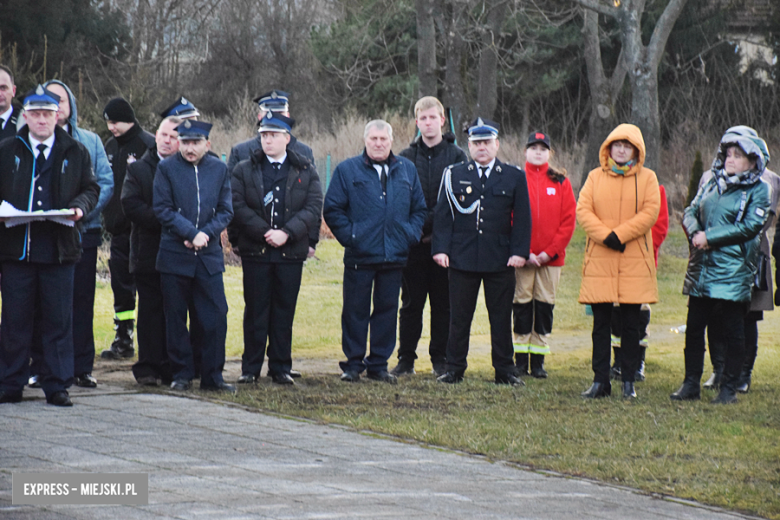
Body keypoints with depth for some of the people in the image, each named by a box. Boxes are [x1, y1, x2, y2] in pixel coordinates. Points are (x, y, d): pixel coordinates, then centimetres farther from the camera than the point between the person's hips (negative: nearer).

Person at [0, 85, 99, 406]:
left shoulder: (75, 152, 10)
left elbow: (91, 188, 13)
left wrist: (80, 206, -7)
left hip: (59, 247, 0)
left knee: (58, 320, 1)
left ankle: (57, 386, 7)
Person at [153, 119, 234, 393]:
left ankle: (212, 375, 6)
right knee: (175, 319, 3)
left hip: (209, 256, 2)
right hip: (174, 255, -2)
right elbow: (162, 209, -5)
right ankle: (181, 374, 13)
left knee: (216, 317, -2)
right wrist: (191, 233, -15)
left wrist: (205, 234, -11)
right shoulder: (167, 168, 0)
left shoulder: (219, 169, 8)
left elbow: (226, 211, 6)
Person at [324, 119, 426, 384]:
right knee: (356, 311, 1)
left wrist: (410, 234, 3)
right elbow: (332, 210, 2)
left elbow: (419, 209, 17)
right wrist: (349, 236, -8)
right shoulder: (347, 170, 3)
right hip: (360, 256, -3)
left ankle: (379, 364, 15)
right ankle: (353, 364, 9)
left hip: (394, 255, 3)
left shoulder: (407, 170, 12)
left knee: (387, 309, 7)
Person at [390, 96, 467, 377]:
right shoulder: (406, 157, 8)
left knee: (443, 303, 3)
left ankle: (440, 359, 11)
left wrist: (432, 227, -11)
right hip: (412, 243, 1)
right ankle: (406, 359, 9)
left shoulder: (456, 156, 3)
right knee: (411, 302, 3)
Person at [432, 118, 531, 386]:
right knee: (459, 317, 4)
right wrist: (440, 249, -5)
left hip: (501, 261, 0)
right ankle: (454, 368, 11)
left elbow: (522, 219, 5)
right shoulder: (454, 175, 8)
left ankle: (504, 370, 12)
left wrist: (520, 252, -5)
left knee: (501, 317, 4)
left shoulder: (514, 177, 7)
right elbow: (443, 215, 5)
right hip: (462, 259, 0)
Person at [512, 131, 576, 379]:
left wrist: (550, 251, -7)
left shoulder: (561, 182, 6)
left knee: (545, 307, 3)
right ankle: (521, 360, 7)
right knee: (521, 306, 1)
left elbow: (568, 220, 3)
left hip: (551, 257, 1)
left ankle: (538, 361, 8)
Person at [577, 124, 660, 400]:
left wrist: (620, 234, -15)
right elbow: (583, 209, 0)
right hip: (599, 260, 1)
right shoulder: (595, 177, 10)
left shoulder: (647, 178, 6)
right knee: (601, 323, 2)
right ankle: (600, 380, 7)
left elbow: (650, 212, -6)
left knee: (631, 324, 2)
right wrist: (606, 236, -14)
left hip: (634, 262, -1)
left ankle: (629, 382, 7)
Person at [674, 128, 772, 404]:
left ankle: (729, 388, 6)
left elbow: (750, 226, -12)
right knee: (694, 329, 8)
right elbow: (690, 212, 14)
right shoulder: (712, 183, 15)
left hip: (732, 274, -6)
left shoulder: (758, 190, -2)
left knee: (732, 333, -1)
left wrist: (710, 237, -14)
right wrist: (695, 233, -9)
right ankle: (691, 384, 16)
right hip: (701, 270, 6)